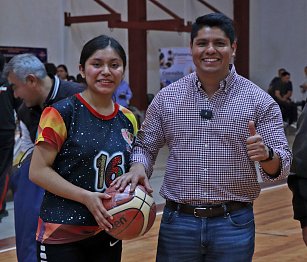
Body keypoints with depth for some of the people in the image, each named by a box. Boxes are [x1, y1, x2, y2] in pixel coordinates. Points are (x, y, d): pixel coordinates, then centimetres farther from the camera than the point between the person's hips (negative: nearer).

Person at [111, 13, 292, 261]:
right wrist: (138, 168, -11)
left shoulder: (259, 100, -4)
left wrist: (266, 155, -27)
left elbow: (281, 167, -5)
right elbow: (145, 146, 10)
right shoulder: (167, 97, 1)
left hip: (233, 224, -1)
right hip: (178, 222, 1)